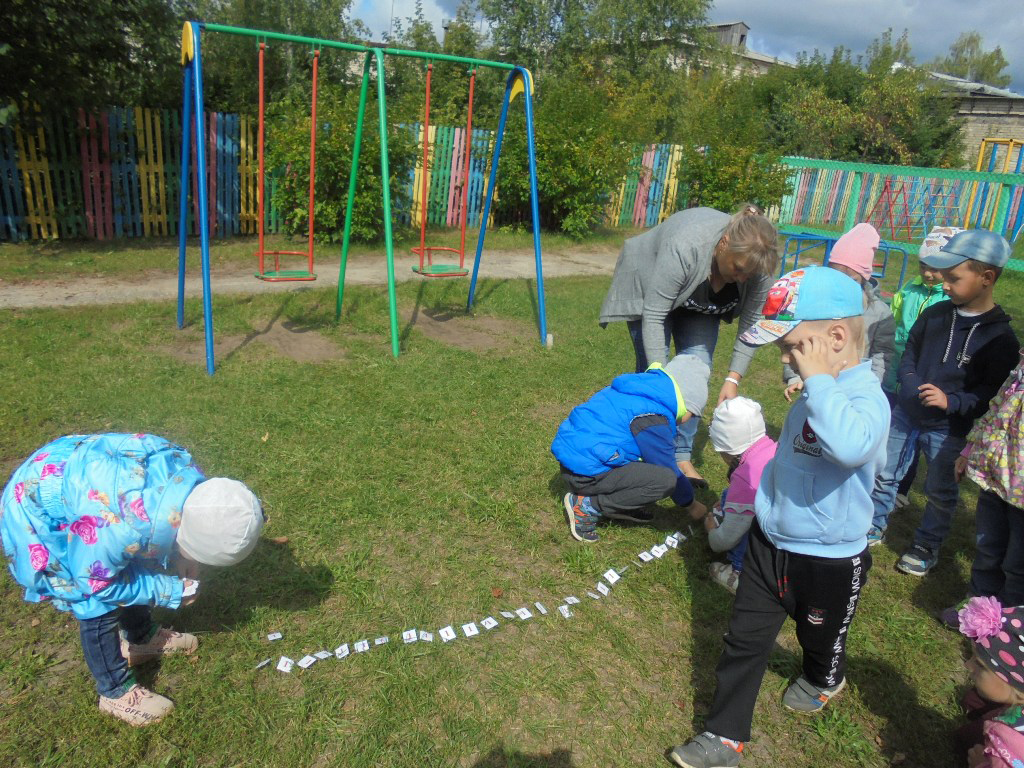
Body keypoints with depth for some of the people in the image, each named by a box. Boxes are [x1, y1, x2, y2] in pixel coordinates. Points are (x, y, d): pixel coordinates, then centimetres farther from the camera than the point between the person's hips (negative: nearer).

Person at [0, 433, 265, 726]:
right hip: (34, 513, -7)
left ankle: (142, 638, 42)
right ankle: (116, 692, 21)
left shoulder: (186, 471, -22)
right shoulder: (125, 528, -41)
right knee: (98, 608, 0)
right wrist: (169, 592, -13)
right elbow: (93, 582, -20)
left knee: (132, 565, 17)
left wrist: (182, 561, -8)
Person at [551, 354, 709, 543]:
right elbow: (667, 468, -7)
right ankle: (588, 506, -11)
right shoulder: (652, 417, -16)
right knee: (666, 480, -18)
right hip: (585, 474, -10)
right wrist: (690, 503, 9)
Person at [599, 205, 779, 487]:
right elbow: (653, 316, -37)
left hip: (699, 302, 4)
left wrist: (733, 378, -24)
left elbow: (751, 323, -16)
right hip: (650, 289, -4)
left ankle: (682, 456, 5)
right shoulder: (685, 247, -42)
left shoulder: (758, 265, -27)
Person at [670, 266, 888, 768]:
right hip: (770, 543, 7)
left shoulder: (867, 397, -28)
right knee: (744, 640, 11)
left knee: (820, 639, 24)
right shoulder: (819, 391, 0)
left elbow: (849, 446, -52)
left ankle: (824, 680, 58)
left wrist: (818, 378, -43)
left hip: (829, 562, -6)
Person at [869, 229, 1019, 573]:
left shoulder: (1000, 337, -13)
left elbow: (994, 391, -14)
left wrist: (951, 401, -27)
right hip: (906, 413, 4)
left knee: (940, 491, 12)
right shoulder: (934, 314, -1)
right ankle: (874, 526, 35)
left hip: (949, 429, -4)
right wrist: (910, 383, -9)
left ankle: (927, 545, 32)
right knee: (884, 474, 15)